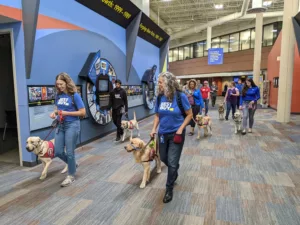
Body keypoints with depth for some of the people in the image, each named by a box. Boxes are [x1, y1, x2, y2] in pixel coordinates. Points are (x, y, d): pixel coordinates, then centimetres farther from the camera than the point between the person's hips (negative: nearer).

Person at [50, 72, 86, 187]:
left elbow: (83, 112, -13)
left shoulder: (74, 95, -12)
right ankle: (73, 164, 36)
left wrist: (67, 113, -19)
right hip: (60, 125, 6)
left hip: (72, 125, -6)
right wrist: (54, 113, -2)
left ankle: (71, 176, 20)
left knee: (69, 152, 2)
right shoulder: (58, 96, 6)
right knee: (58, 152, 8)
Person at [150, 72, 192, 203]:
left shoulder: (180, 96, -17)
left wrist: (180, 130, -16)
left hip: (176, 133, -5)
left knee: (172, 162, 1)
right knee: (164, 158, 19)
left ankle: (169, 189, 22)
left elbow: (189, 115, -9)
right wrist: (154, 129, -5)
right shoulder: (159, 97, -4)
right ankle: (174, 173, 52)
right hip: (163, 133, 5)